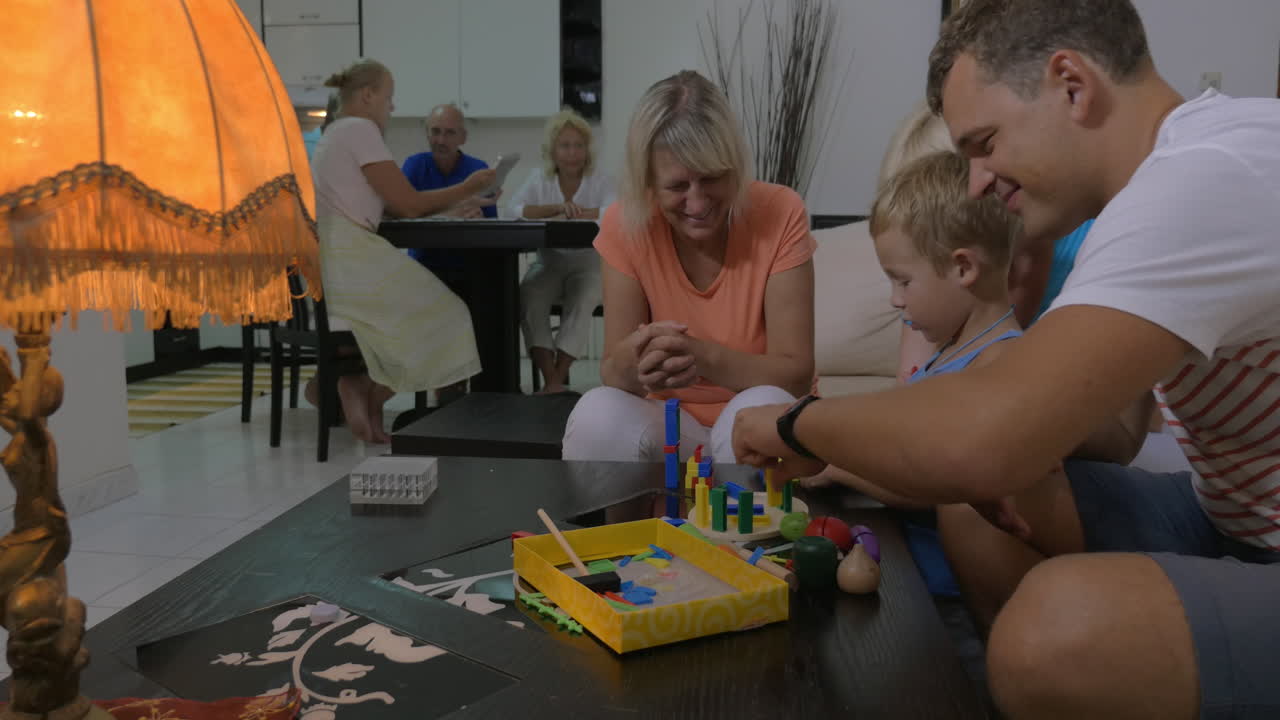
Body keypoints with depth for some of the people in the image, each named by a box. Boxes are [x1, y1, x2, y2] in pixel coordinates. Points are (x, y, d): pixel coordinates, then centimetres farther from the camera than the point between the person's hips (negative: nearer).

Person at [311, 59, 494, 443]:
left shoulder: (334, 134, 24)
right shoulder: (360, 129, -7)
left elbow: (391, 205, 21)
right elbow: (408, 203, -9)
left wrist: (455, 204, 16)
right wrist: (469, 188, 3)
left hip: (326, 261, 10)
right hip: (349, 258, -10)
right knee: (440, 316, 0)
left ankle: (356, 385, 6)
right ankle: (368, 399, 6)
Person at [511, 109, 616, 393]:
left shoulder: (601, 181, 2)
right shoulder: (539, 179, 8)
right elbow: (516, 210, -11)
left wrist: (570, 214, -21)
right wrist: (558, 208, -23)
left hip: (587, 263, -2)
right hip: (548, 264, 2)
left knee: (581, 303, -33)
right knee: (529, 299, -29)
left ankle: (556, 379, -23)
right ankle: (552, 381, -28)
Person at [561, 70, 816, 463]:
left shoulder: (779, 214, -18)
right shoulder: (624, 224, -12)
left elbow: (796, 373, -18)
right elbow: (611, 371, -11)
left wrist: (702, 356, -36)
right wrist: (630, 361, -36)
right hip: (670, 422, 1)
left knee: (761, 407, -35)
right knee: (598, 415, -30)